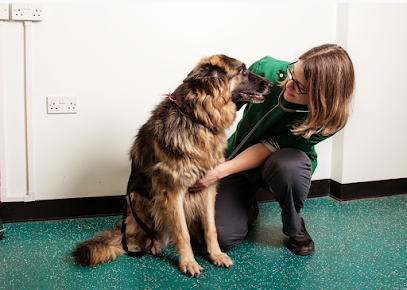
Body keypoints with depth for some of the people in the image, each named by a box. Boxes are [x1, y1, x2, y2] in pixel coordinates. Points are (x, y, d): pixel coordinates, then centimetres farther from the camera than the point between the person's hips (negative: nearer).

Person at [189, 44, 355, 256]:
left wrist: (221, 171, -33)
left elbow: (270, 147, -26)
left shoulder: (328, 119, -28)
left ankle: (294, 227, -7)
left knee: (288, 164, -41)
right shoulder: (268, 69, -25)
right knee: (223, 238, -17)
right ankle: (248, 206, 21)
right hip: (240, 153, 1)